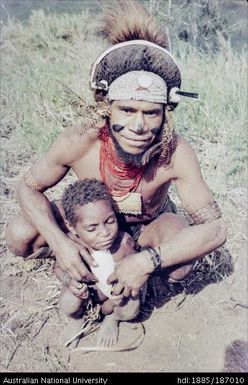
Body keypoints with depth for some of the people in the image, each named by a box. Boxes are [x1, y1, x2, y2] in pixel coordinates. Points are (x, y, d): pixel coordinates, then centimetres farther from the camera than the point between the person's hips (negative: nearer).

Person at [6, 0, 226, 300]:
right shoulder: (78, 142, -34)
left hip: (150, 225, 0)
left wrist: (148, 260, -43)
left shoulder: (176, 154, -36)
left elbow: (215, 228, -32)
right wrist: (59, 241, -34)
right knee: (19, 236, -17)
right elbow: (29, 187, -18)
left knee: (180, 264, -32)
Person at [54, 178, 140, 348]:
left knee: (131, 309, -27)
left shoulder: (124, 241, -31)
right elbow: (59, 268, -8)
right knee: (69, 303, -30)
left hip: (116, 290, 1)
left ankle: (112, 317, 15)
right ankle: (77, 319, 12)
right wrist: (70, 281, -30)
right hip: (85, 289, 0)